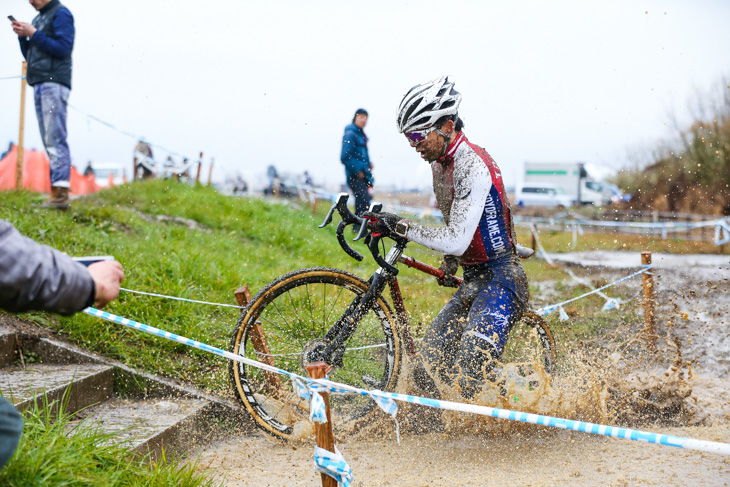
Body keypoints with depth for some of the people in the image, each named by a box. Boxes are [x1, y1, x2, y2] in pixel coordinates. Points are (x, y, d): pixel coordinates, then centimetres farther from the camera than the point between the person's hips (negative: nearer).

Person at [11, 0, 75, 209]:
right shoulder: (38, 18, 23)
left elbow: (63, 49, -13)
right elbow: (29, 55, 23)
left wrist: (33, 34, -11)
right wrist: (22, 35, 6)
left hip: (54, 84, -9)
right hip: (39, 85, 9)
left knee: (55, 139, -16)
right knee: (49, 140, 4)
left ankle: (61, 193, -21)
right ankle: (56, 193, 2)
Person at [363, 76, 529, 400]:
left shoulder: (473, 165, -20)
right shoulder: (440, 164, 9)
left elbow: (456, 240, -25)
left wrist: (401, 227, -23)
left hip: (501, 281, -9)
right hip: (473, 282, 9)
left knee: (465, 383, -21)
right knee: (427, 373, 1)